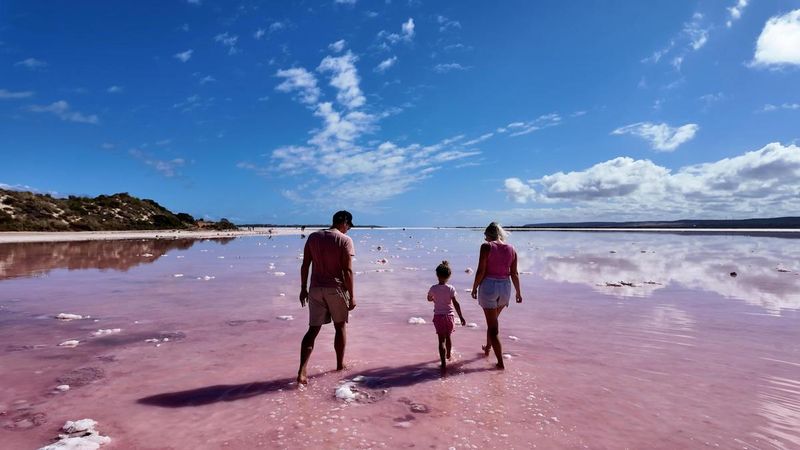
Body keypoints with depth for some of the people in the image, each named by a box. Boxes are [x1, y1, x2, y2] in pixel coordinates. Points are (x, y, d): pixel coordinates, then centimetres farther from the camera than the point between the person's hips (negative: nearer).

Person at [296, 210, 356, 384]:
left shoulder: (313, 237, 6)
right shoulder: (345, 240, -9)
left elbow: (305, 265, 5)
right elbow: (347, 270, -13)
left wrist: (303, 289, 13)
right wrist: (352, 295, -7)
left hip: (316, 289, 4)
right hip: (336, 289, -3)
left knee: (313, 329, 7)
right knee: (340, 327, 16)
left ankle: (302, 371, -3)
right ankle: (340, 365, 28)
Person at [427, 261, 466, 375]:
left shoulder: (433, 288, -6)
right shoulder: (451, 289, -9)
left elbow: (429, 299, 12)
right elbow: (456, 304, -12)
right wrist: (461, 317, -8)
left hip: (438, 316, -1)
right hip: (449, 316, 1)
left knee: (441, 340, -3)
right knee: (448, 337, 23)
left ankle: (444, 363, -14)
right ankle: (448, 355, 44)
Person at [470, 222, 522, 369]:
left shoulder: (486, 246, -10)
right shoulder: (511, 249, 3)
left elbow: (481, 271, -13)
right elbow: (514, 274, 5)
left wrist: (474, 288, -2)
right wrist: (518, 292, 15)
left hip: (488, 286, -5)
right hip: (505, 287, 5)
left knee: (493, 327, 4)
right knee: (493, 320, 28)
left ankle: (500, 363, 5)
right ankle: (487, 348, 45)